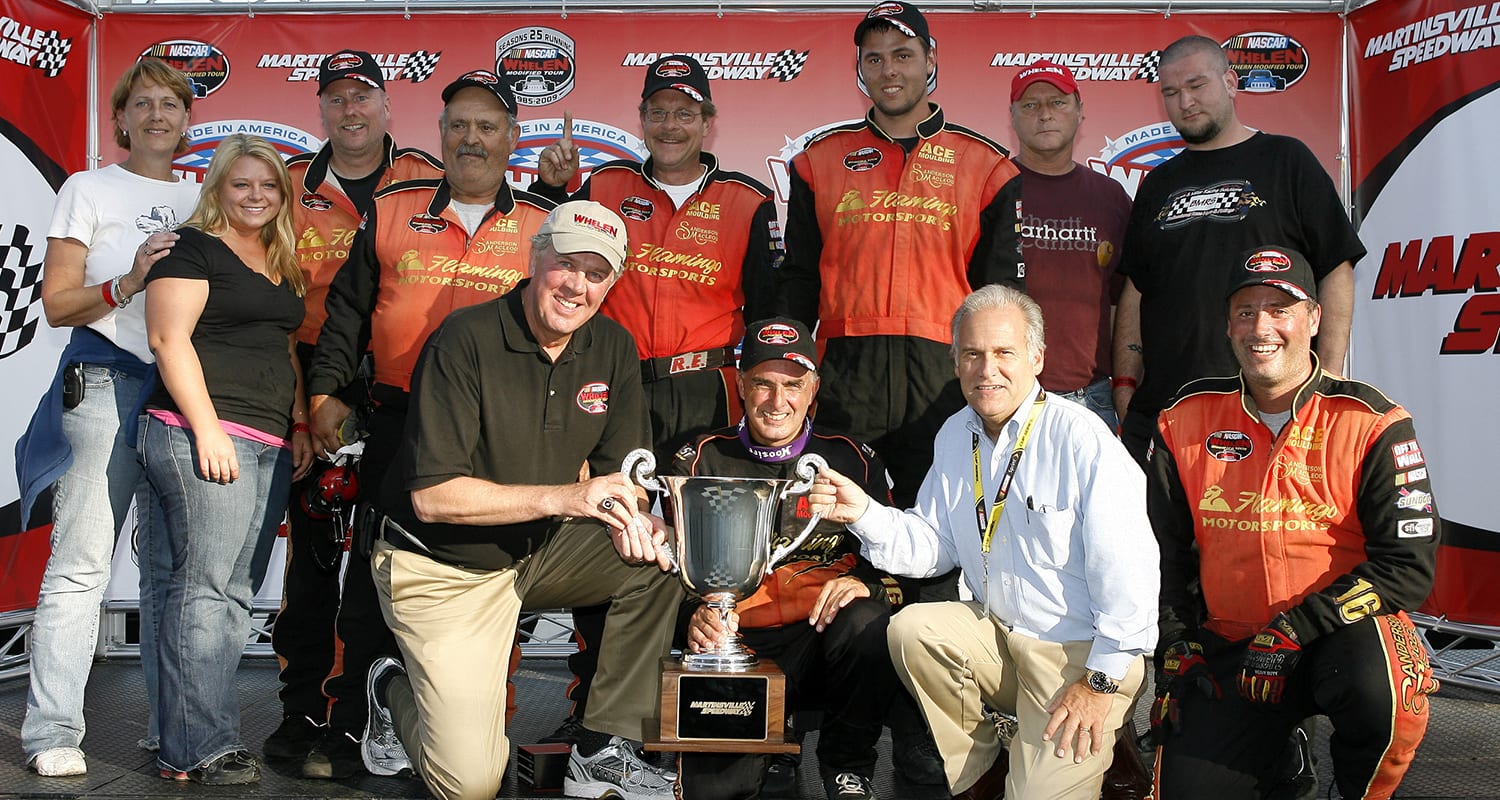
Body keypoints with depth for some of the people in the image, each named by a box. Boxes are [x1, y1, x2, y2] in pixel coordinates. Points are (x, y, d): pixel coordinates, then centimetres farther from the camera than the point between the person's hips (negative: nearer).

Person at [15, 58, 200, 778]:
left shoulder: (202, 199, 18)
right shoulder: (89, 190, 6)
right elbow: (56, 304, 0)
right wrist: (128, 283, -15)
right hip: (106, 385, -4)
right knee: (82, 563, -6)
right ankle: (52, 730, 1)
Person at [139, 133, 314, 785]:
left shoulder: (280, 265, 22)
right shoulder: (192, 248, -1)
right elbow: (168, 336, -10)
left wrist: (300, 425, 16)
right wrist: (205, 427, -16)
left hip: (270, 445, 8)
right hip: (202, 437, -8)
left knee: (235, 593, 5)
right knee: (204, 588, -9)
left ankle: (197, 737, 10)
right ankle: (198, 751, -5)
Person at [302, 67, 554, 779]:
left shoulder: (542, 225, 7)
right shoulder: (392, 210, 10)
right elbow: (347, 308, 12)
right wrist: (325, 389, 3)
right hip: (398, 424, 1)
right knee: (373, 577, 5)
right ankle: (351, 730, 18)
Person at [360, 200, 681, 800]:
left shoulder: (613, 347, -2)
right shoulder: (465, 340, -21)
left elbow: (622, 468, 1)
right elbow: (432, 496, -24)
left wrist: (630, 517, -24)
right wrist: (564, 497, -33)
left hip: (541, 551, 6)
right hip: (444, 569, -6)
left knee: (662, 558, -19)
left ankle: (604, 751, -5)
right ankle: (393, 695, 22)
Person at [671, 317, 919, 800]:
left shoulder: (851, 460, 11)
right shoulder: (700, 461, 10)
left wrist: (867, 587, -15)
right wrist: (696, 613, -17)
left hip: (822, 641, 2)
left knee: (867, 625, -33)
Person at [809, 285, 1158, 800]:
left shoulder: (1081, 438, -17)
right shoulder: (954, 436, 6)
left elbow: (1128, 568, -19)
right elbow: (933, 545, 6)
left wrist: (1101, 681, -18)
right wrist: (863, 514, -11)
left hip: (1082, 653, -6)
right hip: (997, 636, 6)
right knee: (911, 630, -17)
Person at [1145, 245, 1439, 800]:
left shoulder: (1370, 423, -7)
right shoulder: (1185, 423, 2)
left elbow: (1409, 565, -12)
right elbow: (1166, 555, 12)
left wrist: (1292, 630, -20)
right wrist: (1178, 655, 3)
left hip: (1348, 633, -2)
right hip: (1228, 647, 2)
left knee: (1374, 688, -35)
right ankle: (1275, 746, 20)